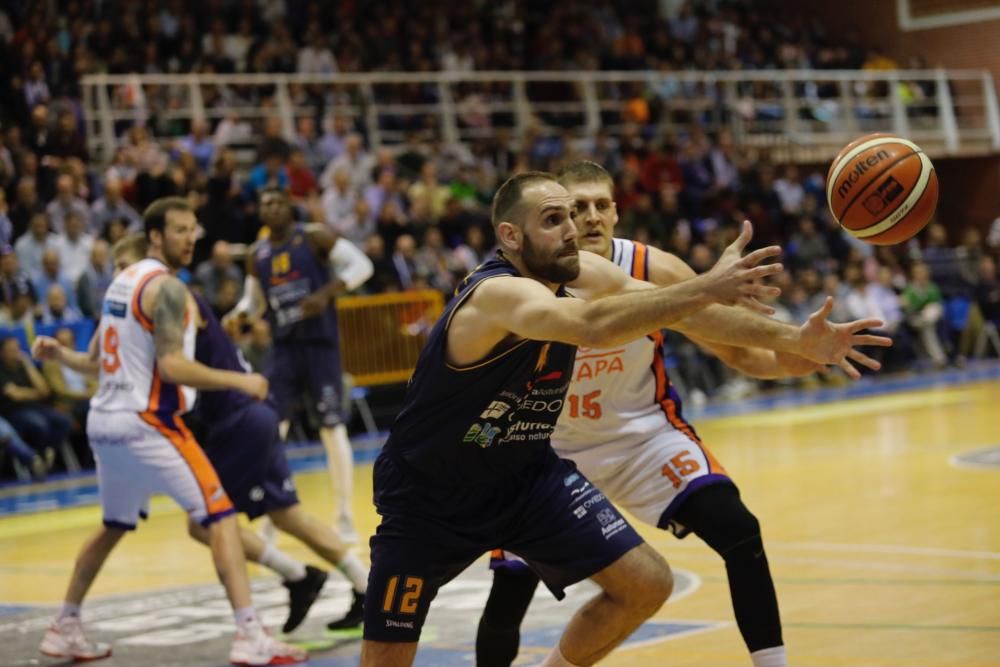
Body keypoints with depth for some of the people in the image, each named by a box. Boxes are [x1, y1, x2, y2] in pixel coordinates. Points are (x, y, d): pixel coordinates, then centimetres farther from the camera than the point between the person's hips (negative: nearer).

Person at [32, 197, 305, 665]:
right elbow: (173, 366, -22)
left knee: (114, 526, 27)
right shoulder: (167, 288, -12)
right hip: (146, 423, -9)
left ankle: (64, 629, 34)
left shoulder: (121, 282, 14)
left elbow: (97, 360, 19)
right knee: (220, 516, -10)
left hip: (104, 420, 9)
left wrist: (57, 357, 34)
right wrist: (239, 381, -17)